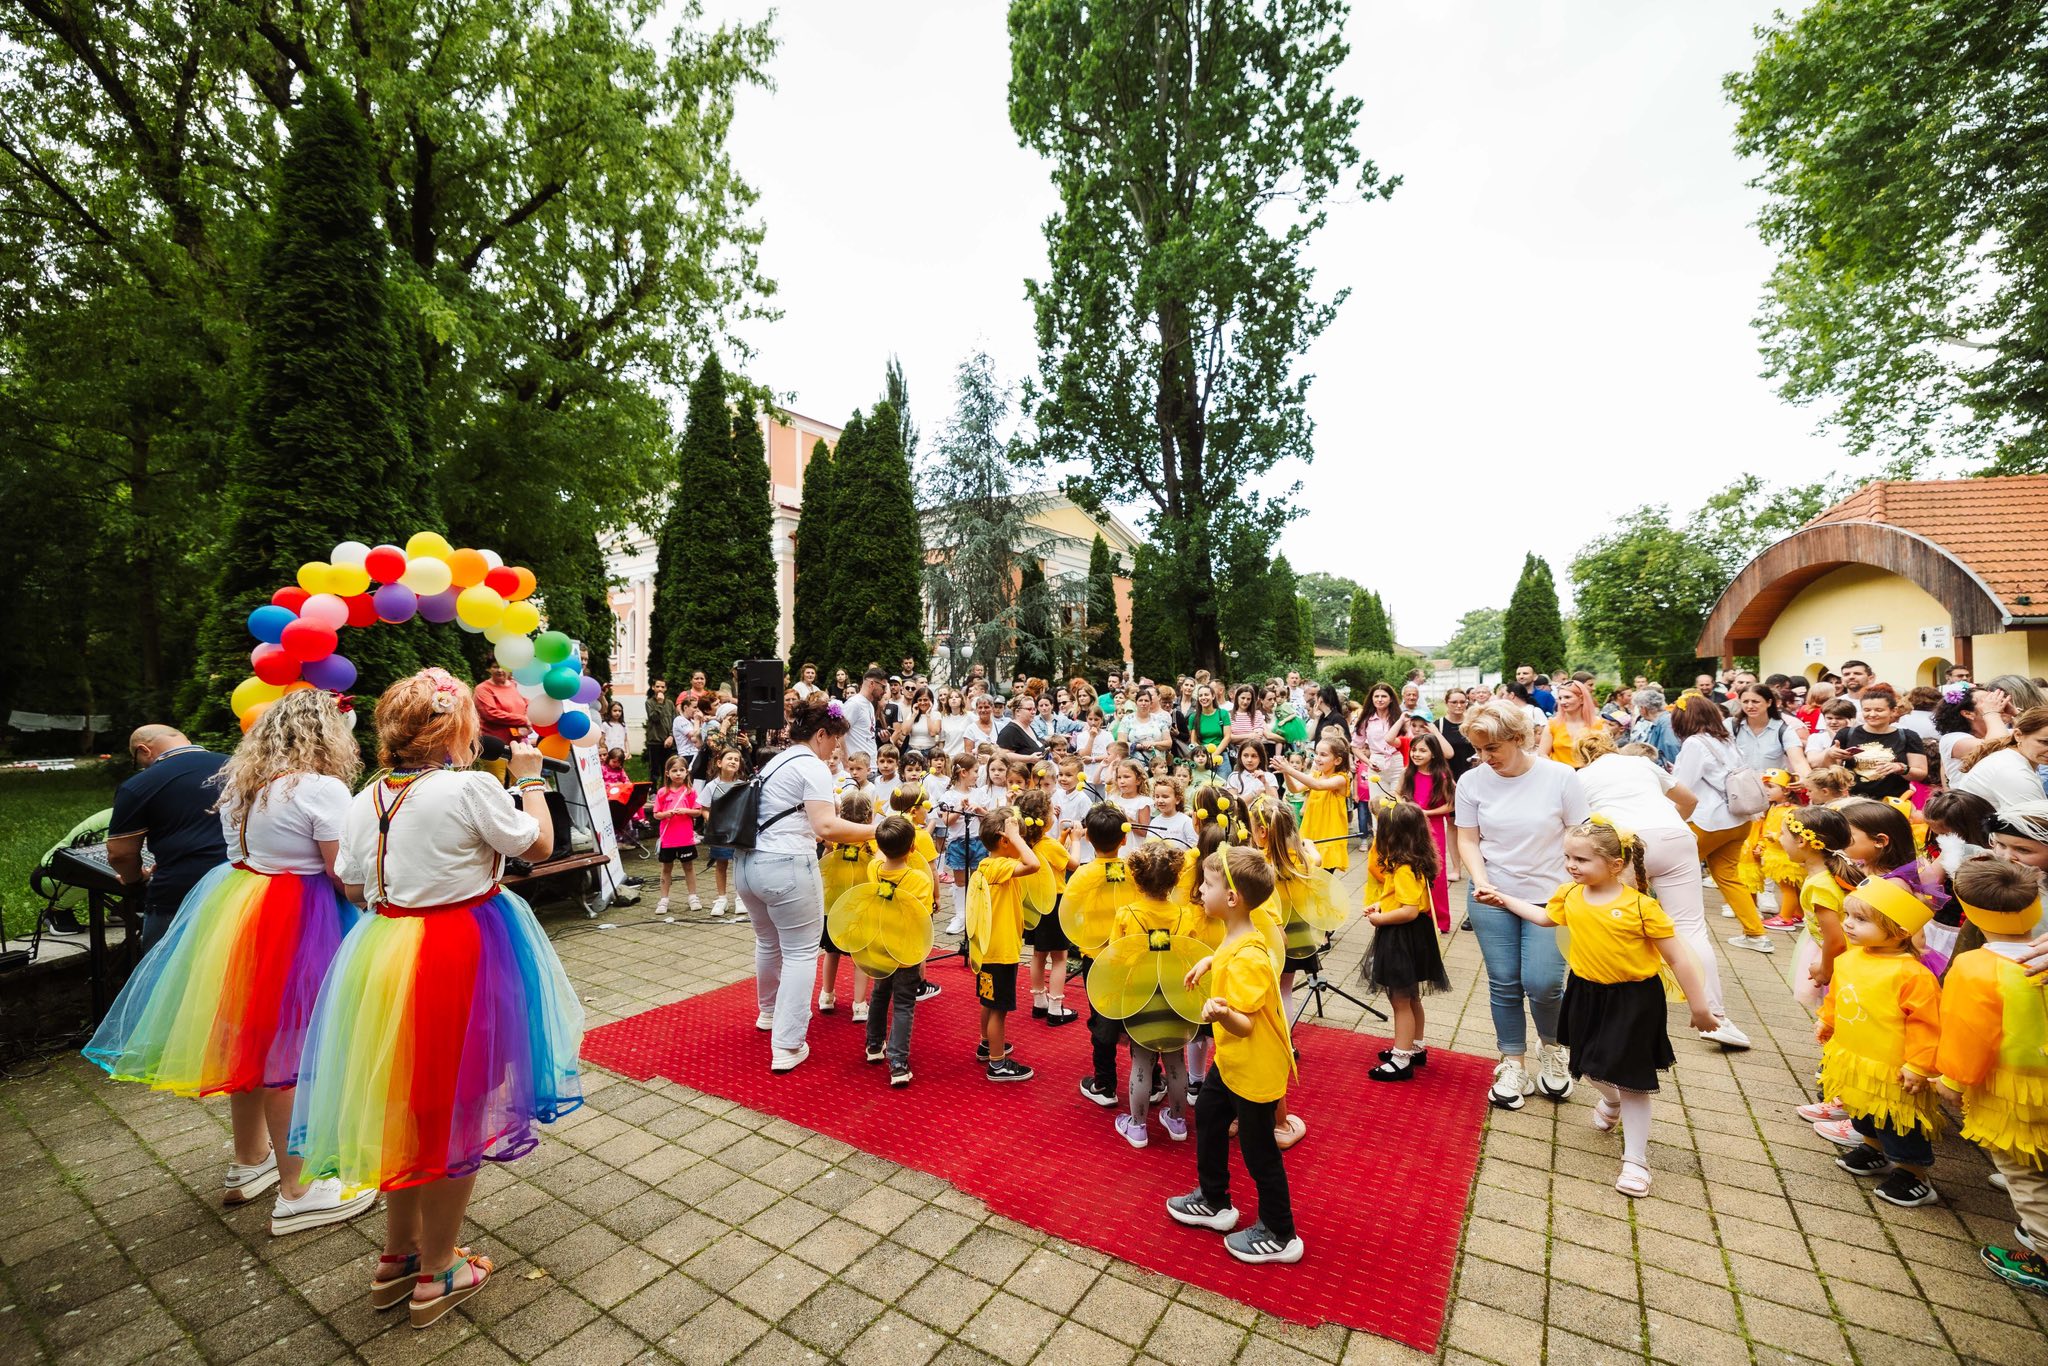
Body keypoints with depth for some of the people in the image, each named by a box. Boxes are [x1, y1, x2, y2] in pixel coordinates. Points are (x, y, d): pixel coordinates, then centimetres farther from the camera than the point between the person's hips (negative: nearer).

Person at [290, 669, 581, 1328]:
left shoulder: (365, 800, 1)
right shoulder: (473, 788, -20)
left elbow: (353, 889, 10)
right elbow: (538, 845, -9)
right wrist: (529, 780, 1)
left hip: (384, 957, 6)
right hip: (462, 957, -6)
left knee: (404, 1103, 23)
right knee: (453, 1112, 11)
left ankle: (397, 1254, 39)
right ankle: (437, 1272, 28)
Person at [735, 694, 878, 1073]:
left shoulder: (776, 761, 17)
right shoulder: (812, 767, -11)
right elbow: (826, 826, -21)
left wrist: (816, 836, 29)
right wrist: (875, 830, -13)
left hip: (748, 864, 9)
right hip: (786, 868, -9)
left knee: (768, 942, 27)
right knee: (801, 953, 2)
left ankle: (769, 1012, 48)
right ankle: (787, 1047, 3)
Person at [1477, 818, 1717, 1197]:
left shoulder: (1641, 907, -23)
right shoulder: (1570, 895, -7)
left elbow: (1678, 959, -15)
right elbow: (1544, 916, 16)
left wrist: (1699, 1008, -10)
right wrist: (1505, 900, 18)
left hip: (1633, 1000, -5)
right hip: (1587, 994, 6)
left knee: (1631, 1080, 2)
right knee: (1591, 1068, 21)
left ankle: (1635, 1159, 18)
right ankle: (1611, 1101, 56)